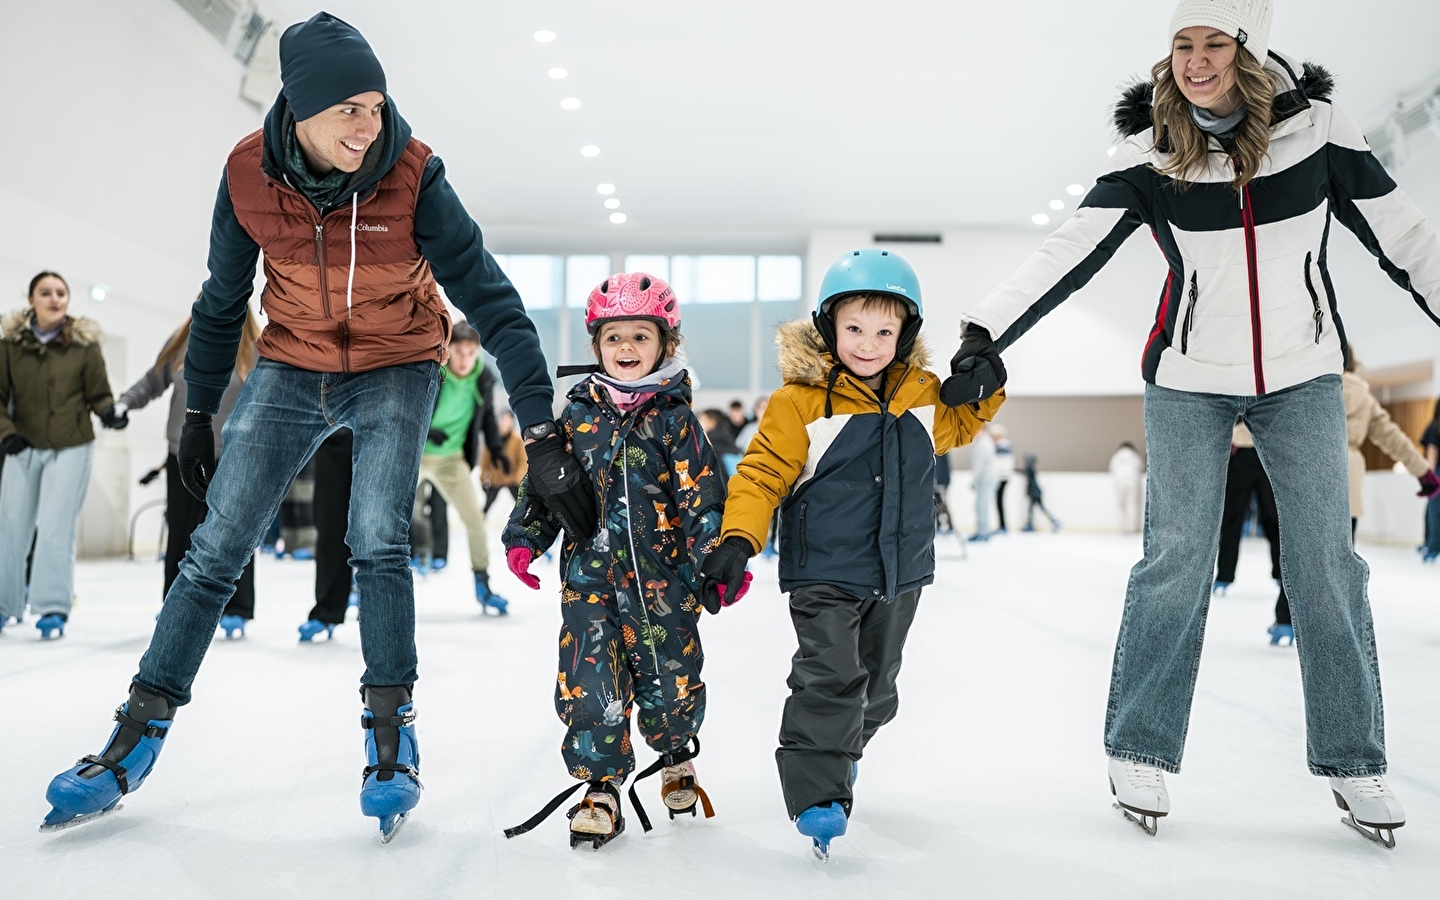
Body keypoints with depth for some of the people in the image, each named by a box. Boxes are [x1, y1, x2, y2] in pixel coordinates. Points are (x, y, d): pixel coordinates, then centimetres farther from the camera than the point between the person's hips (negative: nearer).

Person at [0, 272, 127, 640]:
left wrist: (110, 411, -21)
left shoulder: (84, 343, -6)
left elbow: (99, 394, 0)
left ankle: (53, 608, 6)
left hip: (72, 447, -2)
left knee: (56, 527, -5)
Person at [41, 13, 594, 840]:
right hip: (291, 369, 3)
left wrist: (543, 432, -28)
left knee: (378, 543, -19)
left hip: (395, 370, -2)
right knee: (216, 548, -1)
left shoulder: (412, 175, -21)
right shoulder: (250, 173, -13)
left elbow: (490, 298, -23)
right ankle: (140, 735, 12)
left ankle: (392, 733, -1)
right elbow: (222, 300, 2)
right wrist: (199, 413, 9)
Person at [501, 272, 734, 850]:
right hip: (589, 573, 2)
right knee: (588, 682, -4)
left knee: (669, 681, 7)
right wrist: (523, 539, 4)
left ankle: (675, 756, 38)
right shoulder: (577, 415, 6)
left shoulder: (674, 419, -2)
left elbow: (703, 496, -5)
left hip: (661, 577, -1)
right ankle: (601, 785, 12)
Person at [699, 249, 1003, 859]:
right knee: (830, 680, -14)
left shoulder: (922, 396, 2)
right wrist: (737, 541, -26)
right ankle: (817, 795, -2)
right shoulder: (799, 402, -15)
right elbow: (762, 473, -14)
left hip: (899, 575, 6)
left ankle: (840, 753, 46)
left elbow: (958, 425, 22)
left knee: (876, 684, 20)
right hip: (824, 574, -6)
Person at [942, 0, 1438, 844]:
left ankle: (1353, 761, 19)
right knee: (1176, 560, -2)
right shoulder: (1151, 154, -9)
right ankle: (1141, 750, 13)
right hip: (1190, 380, -1)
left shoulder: (1317, 126, -7)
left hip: (1303, 376, 2)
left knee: (1327, 562, 4)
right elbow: (1069, 252, -17)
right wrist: (987, 335, -28)